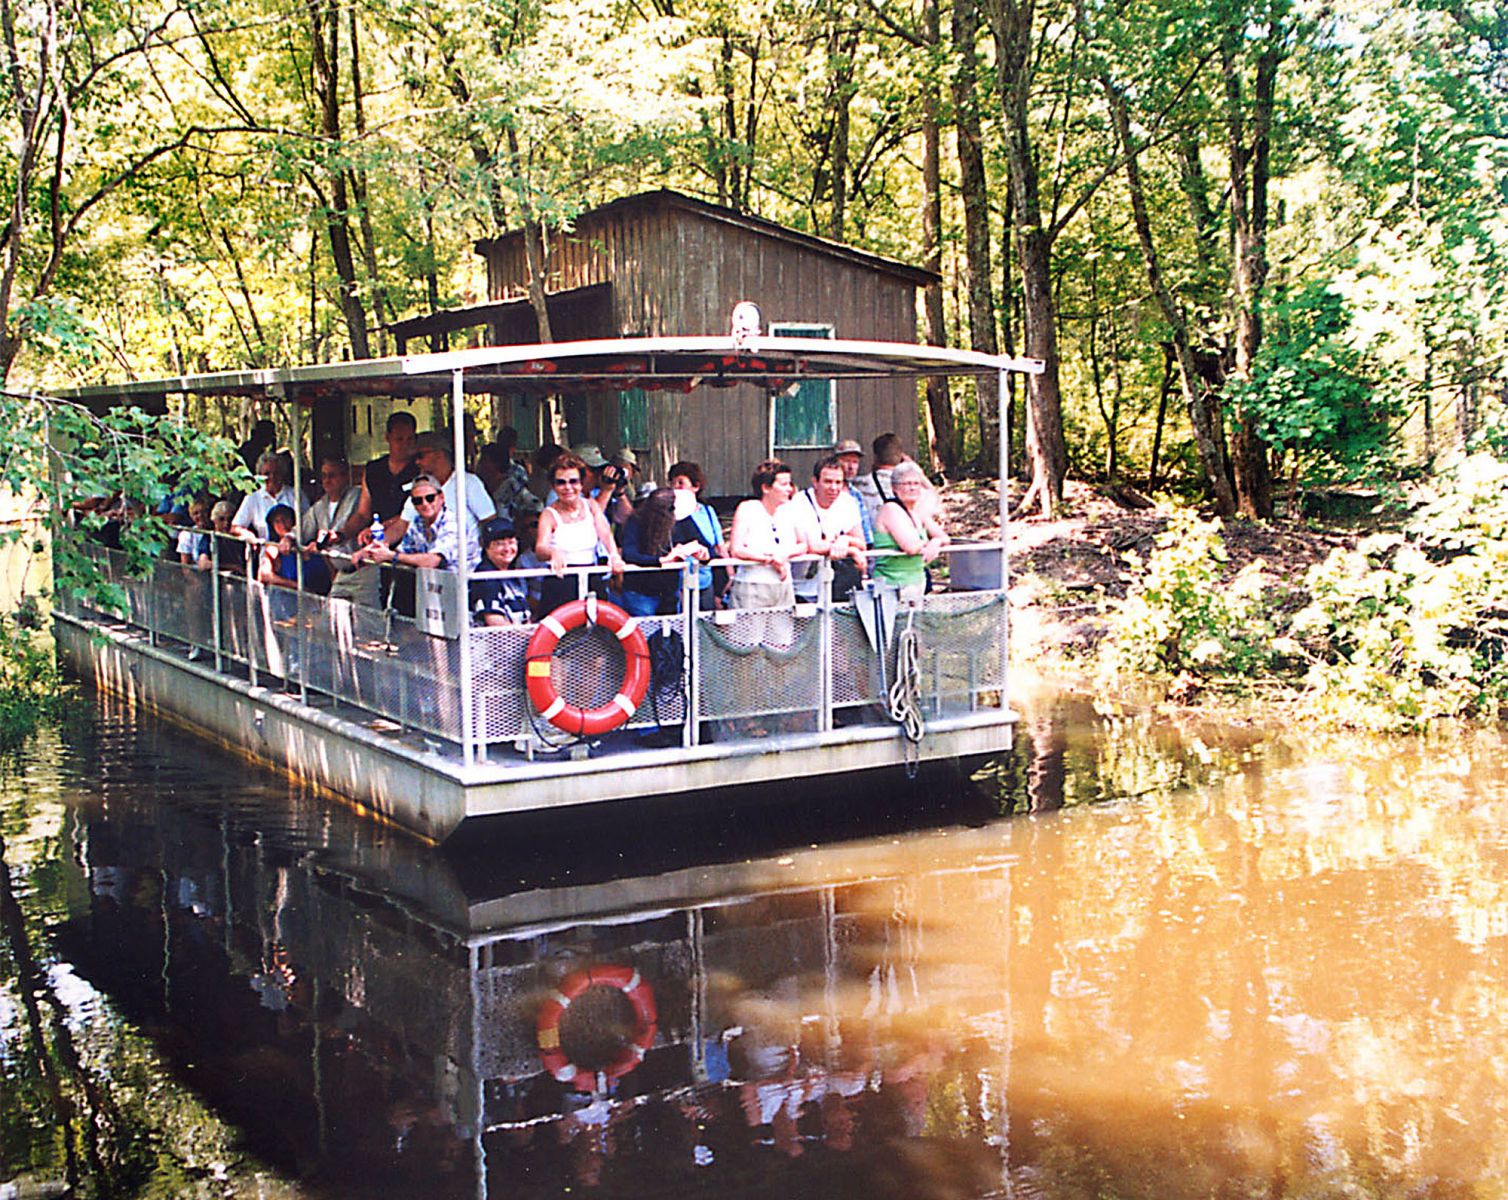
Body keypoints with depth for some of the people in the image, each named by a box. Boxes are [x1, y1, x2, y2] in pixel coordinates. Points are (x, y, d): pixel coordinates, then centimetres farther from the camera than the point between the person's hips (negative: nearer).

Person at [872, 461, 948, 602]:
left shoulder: (918, 511, 13)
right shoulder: (891, 509, -11)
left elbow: (943, 537, 14)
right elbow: (911, 547, -21)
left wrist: (935, 543, -9)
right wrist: (926, 543, 0)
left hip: (917, 582, 8)